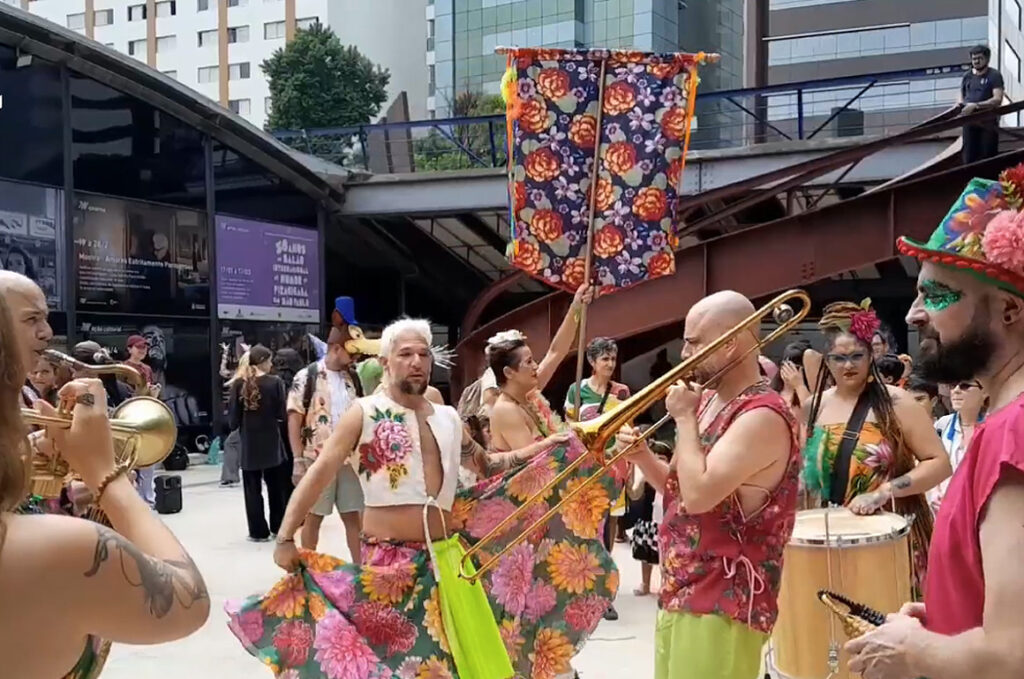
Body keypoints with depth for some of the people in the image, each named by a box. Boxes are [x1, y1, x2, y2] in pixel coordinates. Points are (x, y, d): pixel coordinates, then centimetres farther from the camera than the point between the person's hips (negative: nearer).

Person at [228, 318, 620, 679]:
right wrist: (286, 537, -20)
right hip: (386, 559, -4)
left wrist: (553, 449, 13)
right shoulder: (365, 414, -3)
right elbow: (321, 472, -10)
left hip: (446, 557, 4)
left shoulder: (448, 418, 11)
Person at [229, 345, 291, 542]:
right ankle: (278, 527, 23)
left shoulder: (239, 385, -4)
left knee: (253, 488, 7)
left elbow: (233, 419, -2)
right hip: (271, 441, 0)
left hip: (249, 444, 0)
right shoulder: (275, 382, -8)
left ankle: (259, 531, 8)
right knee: (276, 487, 16)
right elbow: (281, 414, -7)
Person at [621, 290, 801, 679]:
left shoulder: (763, 416, -19)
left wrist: (684, 417, -15)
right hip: (679, 593, 9)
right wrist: (641, 455, 1)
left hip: (722, 605, -9)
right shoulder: (708, 401, 11)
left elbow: (698, 495, -27)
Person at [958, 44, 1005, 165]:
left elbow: (997, 100, -13)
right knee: (969, 157, 5)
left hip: (988, 123, -5)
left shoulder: (994, 75, -3)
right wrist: (960, 103, -6)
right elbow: (961, 98, 19)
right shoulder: (967, 76, 13)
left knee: (988, 156, -6)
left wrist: (976, 106, -21)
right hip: (970, 122, 5)